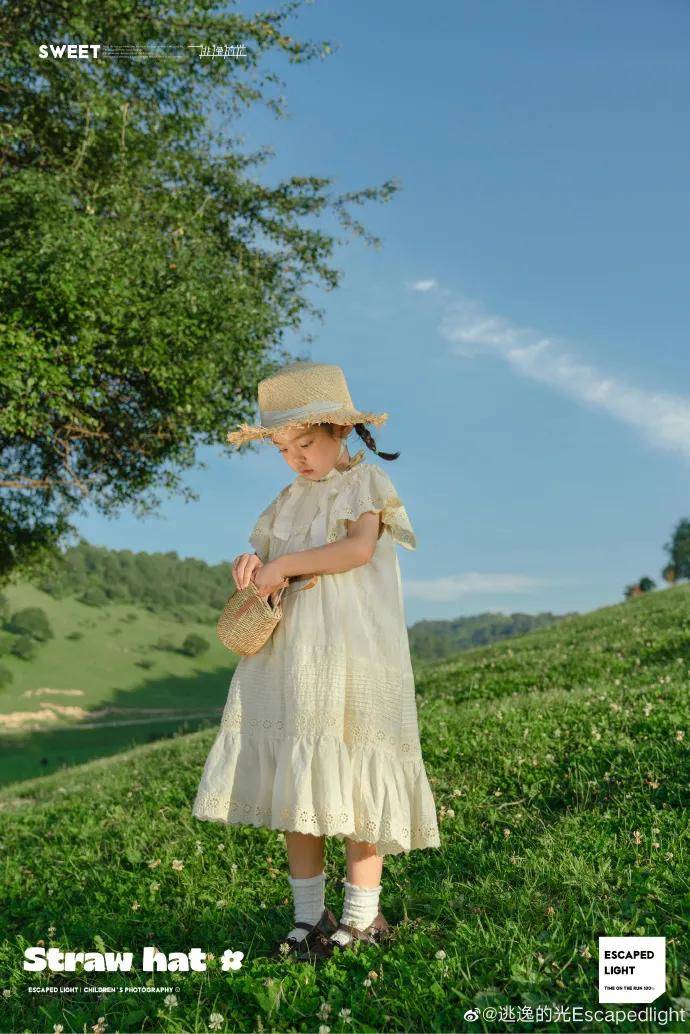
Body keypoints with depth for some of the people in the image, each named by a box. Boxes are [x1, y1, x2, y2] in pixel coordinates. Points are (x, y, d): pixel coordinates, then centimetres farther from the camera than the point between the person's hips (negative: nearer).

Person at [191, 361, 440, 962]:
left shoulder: (366, 482, 0)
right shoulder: (291, 499, 18)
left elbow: (359, 547, -17)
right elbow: (267, 560, 18)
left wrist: (284, 564, -13)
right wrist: (252, 564, -5)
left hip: (349, 652, -6)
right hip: (288, 653, 6)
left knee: (351, 784, -4)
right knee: (292, 784, 4)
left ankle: (363, 917, 9)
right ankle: (309, 916, 14)